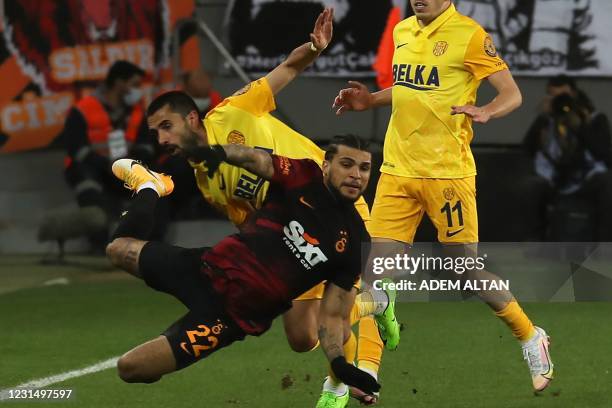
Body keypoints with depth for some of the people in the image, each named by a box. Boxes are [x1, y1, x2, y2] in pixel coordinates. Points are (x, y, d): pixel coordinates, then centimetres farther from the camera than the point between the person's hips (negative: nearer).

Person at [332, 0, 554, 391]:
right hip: (397, 170, 6)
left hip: (446, 173, -6)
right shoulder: (403, 31, 13)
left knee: (469, 269, 1)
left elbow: (512, 94, -11)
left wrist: (485, 112, -31)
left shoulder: (469, 34, -8)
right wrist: (372, 100, 15)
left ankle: (531, 338, 23)